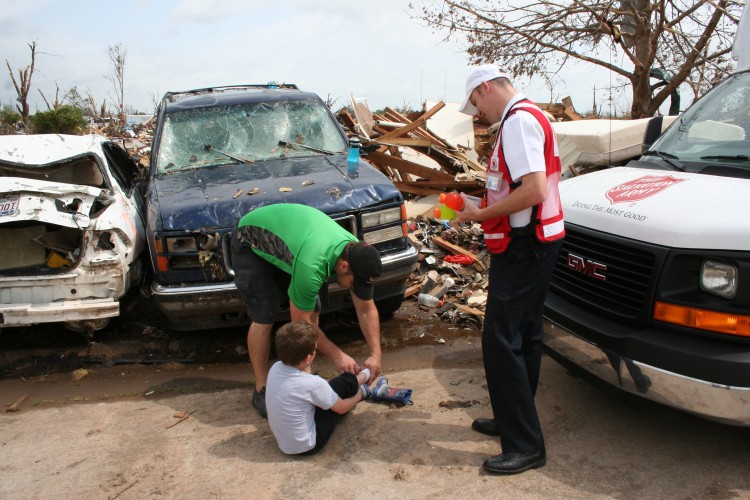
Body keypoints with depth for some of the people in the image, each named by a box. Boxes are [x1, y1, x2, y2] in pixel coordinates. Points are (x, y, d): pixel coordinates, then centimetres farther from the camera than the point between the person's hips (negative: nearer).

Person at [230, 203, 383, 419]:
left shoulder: (356, 254, -21)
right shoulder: (312, 265, -43)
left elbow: (366, 309, -10)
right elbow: (301, 322, -28)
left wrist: (376, 354, -17)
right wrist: (336, 355, -22)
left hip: (286, 234, 7)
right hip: (251, 243, -7)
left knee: (312, 310, -1)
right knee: (264, 317, -14)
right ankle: (261, 390, 2)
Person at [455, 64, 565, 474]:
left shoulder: (519, 120, -15)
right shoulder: (525, 118, 18)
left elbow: (534, 189, -26)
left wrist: (482, 214, -15)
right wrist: (484, 212, 12)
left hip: (523, 246, -11)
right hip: (530, 243, 11)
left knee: (501, 341, -7)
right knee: (523, 335, 18)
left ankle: (525, 445, 3)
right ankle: (515, 420, 32)